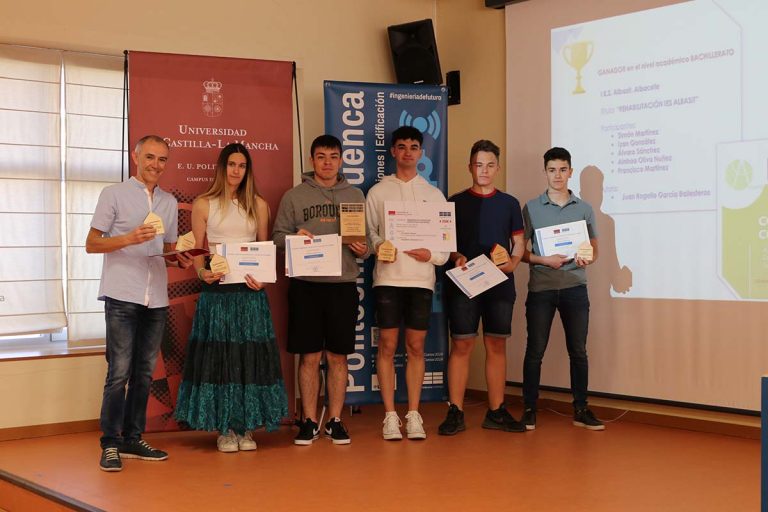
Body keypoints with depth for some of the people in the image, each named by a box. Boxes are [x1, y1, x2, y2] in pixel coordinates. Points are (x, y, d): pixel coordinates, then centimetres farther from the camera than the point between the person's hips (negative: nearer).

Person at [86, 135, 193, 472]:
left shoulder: (169, 202, 17)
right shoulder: (114, 194, 2)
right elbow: (91, 244, -1)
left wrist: (181, 259, 2)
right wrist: (129, 239, -16)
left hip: (156, 299, 5)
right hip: (122, 296, -5)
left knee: (144, 373, 9)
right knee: (119, 372, -8)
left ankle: (133, 439, 17)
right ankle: (110, 444, -2)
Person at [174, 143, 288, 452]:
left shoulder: (258, 205, 10)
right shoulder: (203, 205, 4)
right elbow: (196, 251, 4)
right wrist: (202, 272, -16)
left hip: (250, 291, 2)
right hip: (217, 290, -2)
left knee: (250, 356, 2)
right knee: (218, 356, -1)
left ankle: (246, 427, 10)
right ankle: (224, 429, 8)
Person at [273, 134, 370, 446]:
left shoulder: (355, 196, 12)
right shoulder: (294, 196, 7)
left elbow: (367, 238, 13)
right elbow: (278, 236, 5)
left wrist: (363, 250, -9)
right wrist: (295, 237, -15)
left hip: (343, 284, 1)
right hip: (305, 285, -1)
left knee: (338, 356, 6)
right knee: (309, 356, 2)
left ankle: (335, 420, 15)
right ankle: (309, 421, 12)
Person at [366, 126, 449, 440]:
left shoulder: (434, 195, 12)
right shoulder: (378, 192, 8)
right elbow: (367, 232, 6)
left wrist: (432, 255, -9)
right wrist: (377, 247, -15)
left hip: (421, 278, 1)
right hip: (388, 277, -1)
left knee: (416, 346, 3)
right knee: (387, 345, -1)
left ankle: (413, 415, 10)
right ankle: (390, 416, 6)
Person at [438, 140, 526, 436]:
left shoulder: (509, 203, 11)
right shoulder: (456, 202, 7)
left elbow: (519, 242, 13)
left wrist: (513, 262, -7)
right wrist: (455, 257, -14)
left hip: (500, 283, 2)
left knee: (497, 346, 4)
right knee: (461, 345, -4)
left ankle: (496, 412, 10)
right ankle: (455, 412, -1)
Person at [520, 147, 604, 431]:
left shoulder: (584, 208, 8)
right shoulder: (531, 208, 3)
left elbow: (594, 249, 13)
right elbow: (520, 251, 2)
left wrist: (587, 258, -10)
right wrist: (545, 260, -14)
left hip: (575, 288, 2)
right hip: (540, 288, -2)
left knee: (578, 350, 4)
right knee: (535, 350, 0)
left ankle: (581, 410, 12)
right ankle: (529, 409, 8)